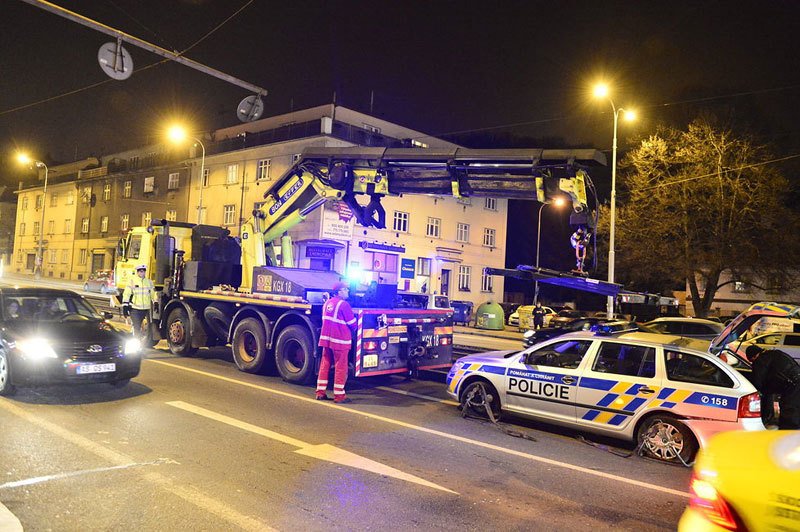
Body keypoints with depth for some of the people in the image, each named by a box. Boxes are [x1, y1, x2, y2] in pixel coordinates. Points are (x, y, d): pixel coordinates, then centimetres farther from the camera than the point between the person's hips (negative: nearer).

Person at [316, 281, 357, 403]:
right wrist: (353, 330, 13)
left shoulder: (327, 303, 11)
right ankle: (339, 395, 3)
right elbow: (352, 324, -8)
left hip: (326, 338, 8)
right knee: (340, 367, 0)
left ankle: (321, 392, 16)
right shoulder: (343, 304, -13)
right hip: (340, 340, -7)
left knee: (325, 365, 13)